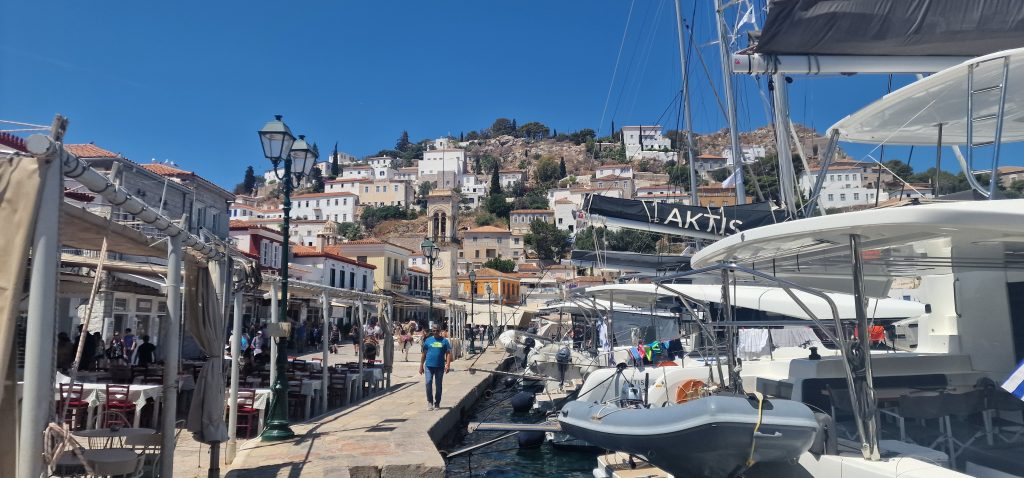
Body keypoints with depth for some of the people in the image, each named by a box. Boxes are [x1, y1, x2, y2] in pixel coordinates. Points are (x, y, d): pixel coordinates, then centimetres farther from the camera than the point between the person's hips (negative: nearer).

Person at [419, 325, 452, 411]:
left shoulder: (444, 341, 5)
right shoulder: (428, 340, 7)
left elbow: (448, 353, 2)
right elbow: (424, 354, 10)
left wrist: (448, 364, -10)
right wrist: (421, 365, 8)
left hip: (440, 366, 0)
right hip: (429, 366, 0)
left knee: (438, 385, 6)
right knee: (428, 383, -10)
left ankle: (437, 403, 17)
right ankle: (430, 402, 2)